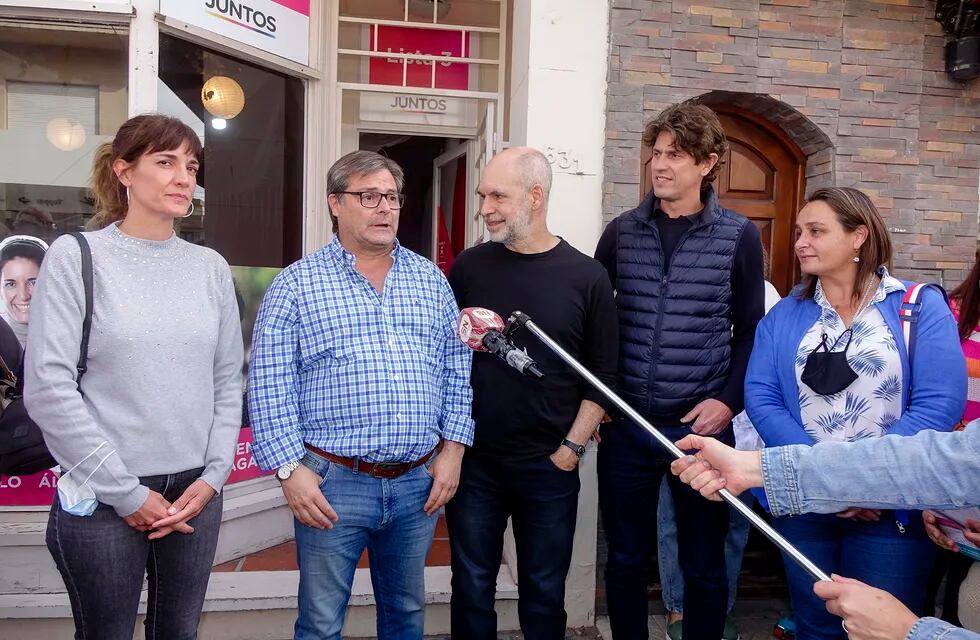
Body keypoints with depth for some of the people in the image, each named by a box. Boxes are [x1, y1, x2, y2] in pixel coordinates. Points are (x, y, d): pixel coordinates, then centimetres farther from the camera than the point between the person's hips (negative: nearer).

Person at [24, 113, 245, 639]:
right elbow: (48, 388, -10)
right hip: (102, 498, -3)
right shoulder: (76, 257, -5)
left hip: (195, 493, 3)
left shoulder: (210, 267, 6)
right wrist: (124, 492, -11)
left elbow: (228, 381, 8)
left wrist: (213, 476, -3)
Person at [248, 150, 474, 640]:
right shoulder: (297, 284, -3)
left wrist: (453, 449, 2)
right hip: (332, 483, -3)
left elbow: (456, 371, 10)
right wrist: (290, 469, -12)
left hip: (419, 482, 4)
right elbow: (270, 386, -6)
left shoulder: (431, 280, 9)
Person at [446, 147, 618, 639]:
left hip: (550, 466, -1)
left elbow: (602, 373, -1)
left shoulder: (587, 277, -4)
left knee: (544, 593, 14)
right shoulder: (469, 267, 1)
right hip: (473, 460, 2)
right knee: (472, 589, 13)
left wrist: (573, 445, -6)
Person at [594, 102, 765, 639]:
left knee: (703, 566, 11)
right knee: (625, 559, 13)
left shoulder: (739, 237, 0)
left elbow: (750, 330, 1)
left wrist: (728, 400, -12)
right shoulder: (622, 231, 5)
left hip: (702, 425, -2)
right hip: (625, 423, 2)